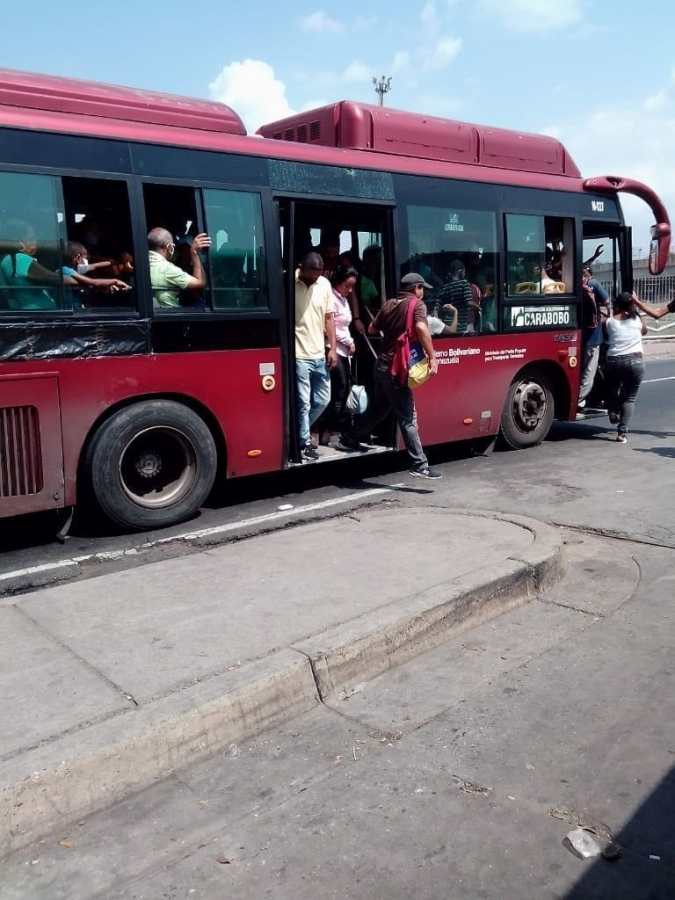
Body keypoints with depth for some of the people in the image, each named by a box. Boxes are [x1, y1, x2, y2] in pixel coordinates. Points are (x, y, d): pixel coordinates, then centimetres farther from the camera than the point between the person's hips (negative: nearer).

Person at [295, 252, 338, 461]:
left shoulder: (325, 284, 5)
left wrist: (332, 348, 7)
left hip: (320, 355, 6)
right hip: (298, 355, -6)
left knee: (323, 400, 14)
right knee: (303, 403, -1)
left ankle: (301, 432, 32)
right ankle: (304, 444, 13)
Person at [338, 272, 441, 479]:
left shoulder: (388, 304, 13)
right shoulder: (416, 304, -6)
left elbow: (372, 329, 21)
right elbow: (421, 327, -25)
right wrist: (432, 356, -24)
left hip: (382, 365, 7)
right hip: (397, 369, -7)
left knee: (377, 409, 24)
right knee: (408, 418, -6)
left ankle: (349, 440, 35)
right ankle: (420, 466, -5)